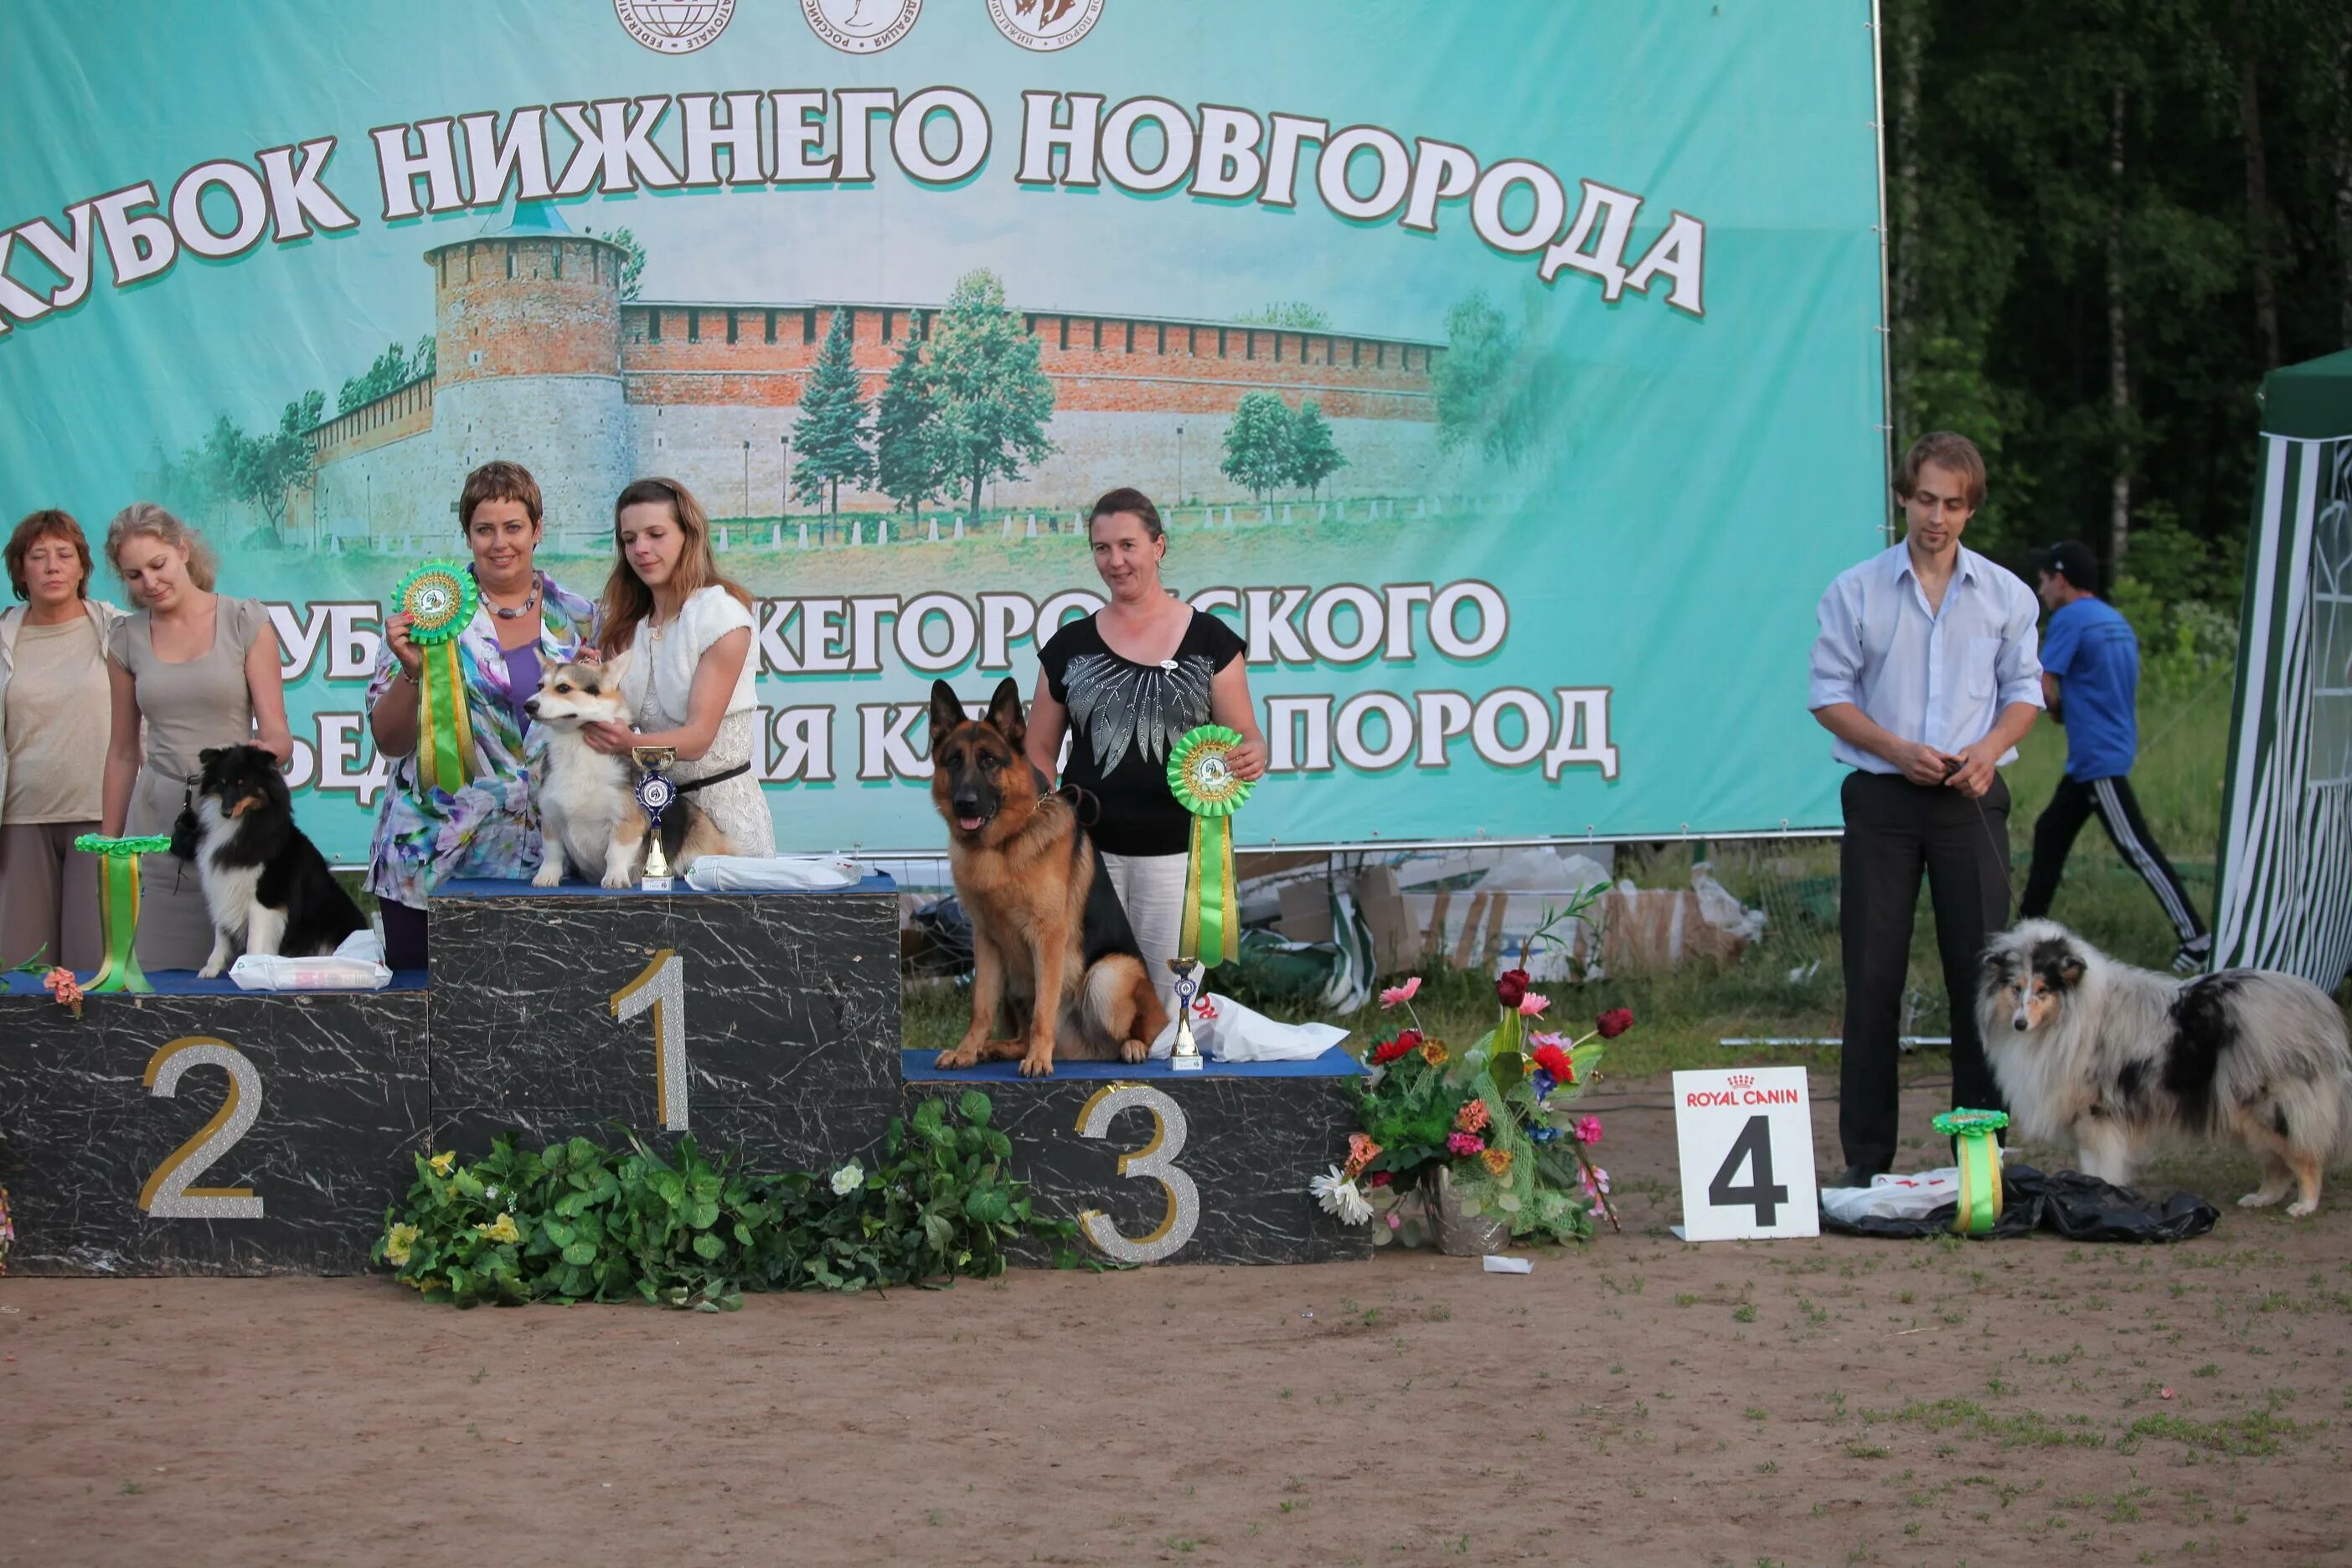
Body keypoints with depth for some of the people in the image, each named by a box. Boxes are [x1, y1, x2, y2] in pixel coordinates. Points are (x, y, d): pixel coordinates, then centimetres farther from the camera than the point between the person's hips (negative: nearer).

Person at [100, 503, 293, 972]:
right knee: (159, 973, -3)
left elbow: (276, 732, -3)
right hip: (159, 819, 2)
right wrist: (109, 843, 13)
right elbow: (123, 751, 15)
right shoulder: (127, 639, 9)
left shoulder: (245, 622, 0)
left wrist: (268, 751, -26)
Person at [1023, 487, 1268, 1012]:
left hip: (1177, 849, -1)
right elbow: (1040, 749, 11)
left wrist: (1251, 756, -21)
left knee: (1170, 993, 1)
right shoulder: (1069, 646, 8)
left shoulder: (1210, 640, 3)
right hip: (1088, 849, 2)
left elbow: (1245, 738, 3)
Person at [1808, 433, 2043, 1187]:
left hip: (1971, 801, 1)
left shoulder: (2005, 594, 8)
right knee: (1873, 976, -1)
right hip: (1881, 797, -1)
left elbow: (2024, 690, 11)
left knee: (1980, 971, -1)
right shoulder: (1855, 592, 2)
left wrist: (1990, 747, -9)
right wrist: (1898, 750, -13)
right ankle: (1866, 1155, 4)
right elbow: (1829, 694, 2)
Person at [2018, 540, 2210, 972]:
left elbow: (2043, 688, -14)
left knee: (2137, 849, -11)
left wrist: (2057, 709, 6)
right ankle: (2031, 924, 25)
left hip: (2097, 756, -10)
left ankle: (2197, 941, -14)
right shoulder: (2116, 621, 14)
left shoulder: (2069, 619, -12)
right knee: (2051, 831, 18)